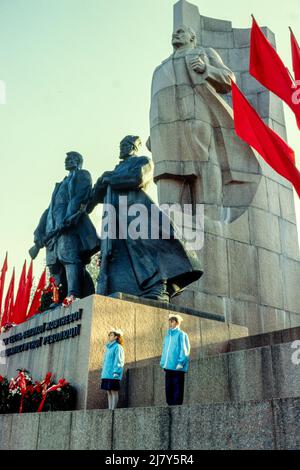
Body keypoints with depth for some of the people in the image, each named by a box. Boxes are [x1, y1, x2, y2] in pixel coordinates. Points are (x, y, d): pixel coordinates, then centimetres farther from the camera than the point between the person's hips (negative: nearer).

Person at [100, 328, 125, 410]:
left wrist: (115, 372, -20)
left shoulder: (117, 347, -5)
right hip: (106, 374, 8)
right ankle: (109, 409, 12)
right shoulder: (108, 347, 20)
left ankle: (113, 409, -4)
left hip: (113, 375, -8)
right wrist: (103, 373, 17)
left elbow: (118, 361, -13)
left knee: (114, 391, -5)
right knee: (109, 392, 9)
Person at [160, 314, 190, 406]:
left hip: (177, 368, -7)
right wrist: (163, 362, 11)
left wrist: (180, 363, -17)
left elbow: (184, 350, -9)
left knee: (177, 390, -4)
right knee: (168, 390, 9)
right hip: (168, 368, 7)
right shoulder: (168, 336, 20)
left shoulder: (181, 335, -1)